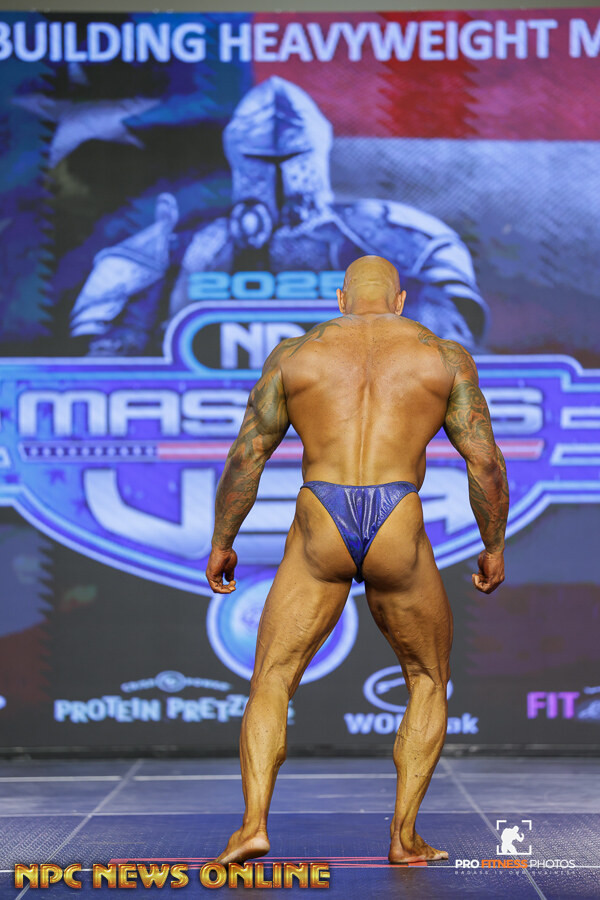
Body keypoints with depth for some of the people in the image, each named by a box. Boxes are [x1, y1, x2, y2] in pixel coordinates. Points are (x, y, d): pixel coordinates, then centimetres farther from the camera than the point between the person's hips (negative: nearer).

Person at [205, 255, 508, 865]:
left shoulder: (295, 353, 12)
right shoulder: (445, 356, 10)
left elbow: (246, 455, 9)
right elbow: (485, 461, 5)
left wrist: (222, 542, 18)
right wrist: (493, 547, 16)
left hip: (320, 534, 0)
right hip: (398, 535, 0)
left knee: (270, 684, 8)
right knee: (428, 681, 20)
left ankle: (253, 822, -13)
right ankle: (404, 835, 10)